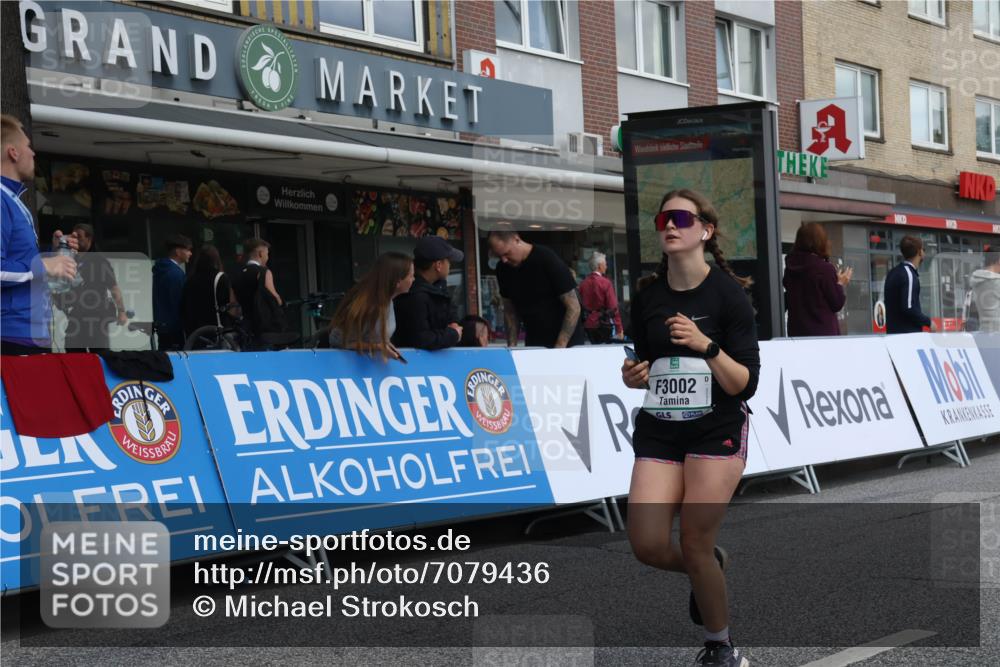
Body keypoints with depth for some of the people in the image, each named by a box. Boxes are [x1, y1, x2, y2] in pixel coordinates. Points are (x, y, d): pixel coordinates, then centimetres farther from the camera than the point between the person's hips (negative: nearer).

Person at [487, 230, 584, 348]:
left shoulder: (547, 259, -18)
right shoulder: (503, 269, -3)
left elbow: (573, 307, -17)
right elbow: (510, 310, 8)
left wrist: (559, 348, -21)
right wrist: (512, 345, -5)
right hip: (533, 343, 4)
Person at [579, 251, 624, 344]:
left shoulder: (583, 284, 2)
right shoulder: (605, 283, -12)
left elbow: (581, 306, 5)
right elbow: (613, 308, -14)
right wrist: (619, 329, -9)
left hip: (588, 325, 5)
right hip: (604, 325, -5)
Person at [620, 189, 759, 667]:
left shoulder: (728, 292, -9)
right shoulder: (648, 295, 4)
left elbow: (746, 385, -12)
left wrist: (706, 346, -26)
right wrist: (634, 375, -5)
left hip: (716, 432, -4)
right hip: (658, 432, 4)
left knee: (695, 545, -5)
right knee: (647, 545, -8)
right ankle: (709, 567, 28)